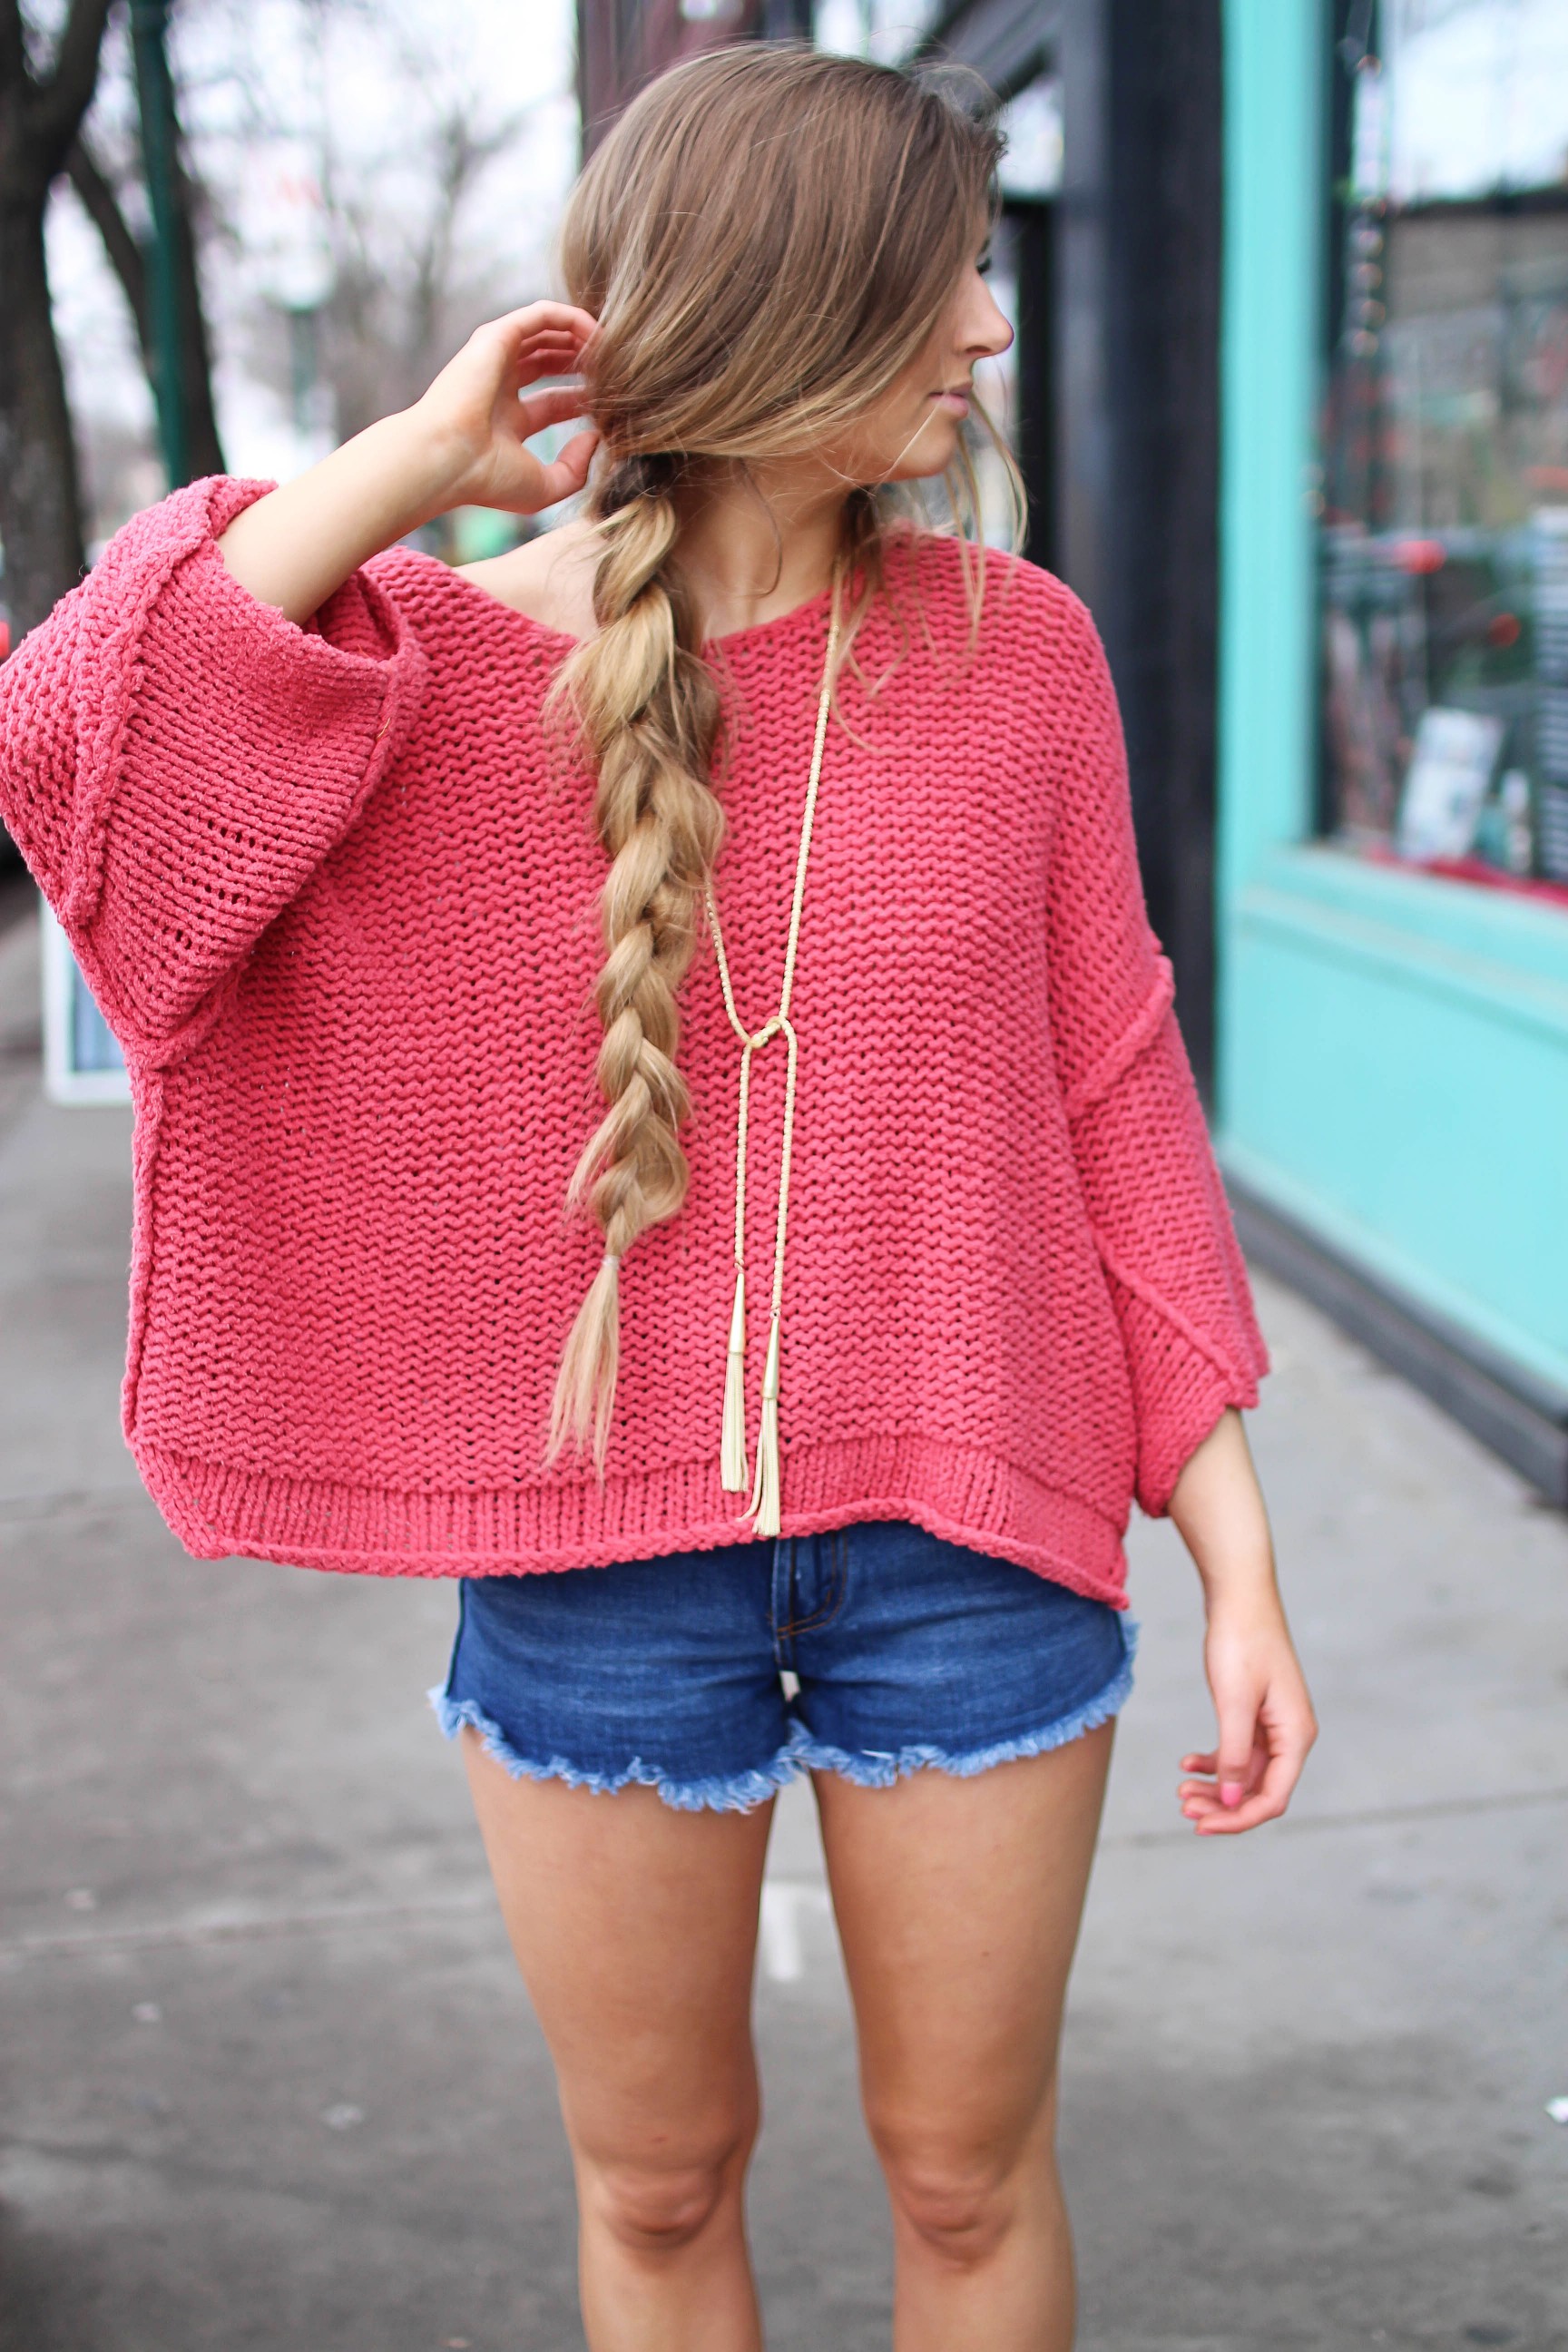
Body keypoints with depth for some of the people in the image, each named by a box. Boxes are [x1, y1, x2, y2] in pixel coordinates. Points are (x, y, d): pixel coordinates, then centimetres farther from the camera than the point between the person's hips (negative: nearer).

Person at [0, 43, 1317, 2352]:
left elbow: (1110, 1102, 1)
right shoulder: (439, 666, -6)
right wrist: (412, 461, -17)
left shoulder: (1012, 646, -2)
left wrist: (1240, 1557, 0)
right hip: (598, 1554, 0)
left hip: (968, 1531, 1)